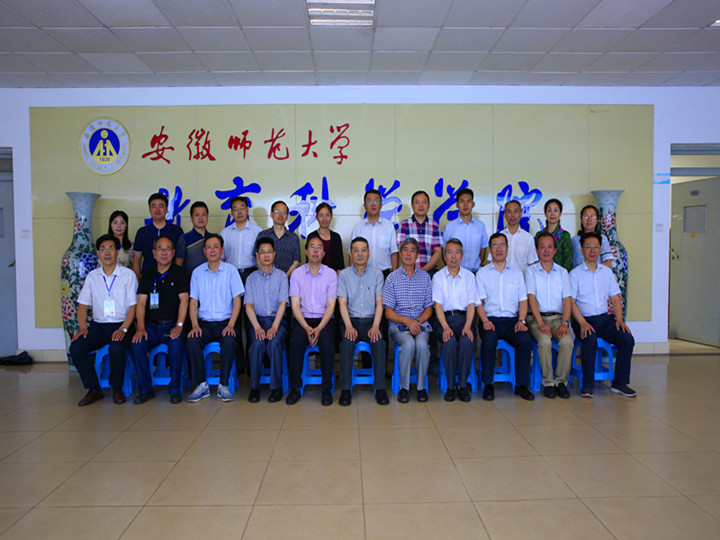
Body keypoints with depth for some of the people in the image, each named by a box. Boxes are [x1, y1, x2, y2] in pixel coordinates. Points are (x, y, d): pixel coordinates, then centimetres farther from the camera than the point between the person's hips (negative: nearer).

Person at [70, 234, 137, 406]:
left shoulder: (128, 274, 2)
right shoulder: (92, 276, 12)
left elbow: (133, 306, -3)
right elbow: (82, 305, 12)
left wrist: (123, 329, -17)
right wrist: (83, 326, -6)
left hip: (121, 325, -4)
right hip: (98, 325, 4)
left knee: (116, 348, -33)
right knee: (76, 348, -21)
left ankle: (117, 389, -8)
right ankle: (94, 389, -5)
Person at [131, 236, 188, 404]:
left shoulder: (179, 273, 5)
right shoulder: (147, 275, 13)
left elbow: (183, 300, -4)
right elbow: (141, 303, 7)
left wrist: (179, 326, -17)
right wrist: (141, 327, -9)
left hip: (172, 325, -3)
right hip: (152, 325, 3)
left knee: (176, 345, -32)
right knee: (137, 345, -24)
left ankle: (175, 389, -12)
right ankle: (145, 389, -7)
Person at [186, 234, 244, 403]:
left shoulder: (230, 270, 4)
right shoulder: (197, 272, 10)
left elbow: (237, 301, 1)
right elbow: (193, 302, 9)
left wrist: (230, 325, -13)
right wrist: (195, 325, -8)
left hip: (225, 322, -2)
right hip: (204, 323, 2)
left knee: (230, 341, -32)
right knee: (192, 341, -28)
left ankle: (223, 385, -16)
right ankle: (201, 385, -14)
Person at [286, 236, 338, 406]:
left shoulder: (331, 274, 3)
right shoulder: (297, 274, 5)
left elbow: (331, 306, -3)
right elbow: (295, 305, 0)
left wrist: (319, 328, -18)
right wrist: (307, 328, -15)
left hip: (324, 319, 0)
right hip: (303, 319, 1)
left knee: (327, 342, -30)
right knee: (295, 341, -29)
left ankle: (327, 388, -15)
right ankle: (295, 387, -14)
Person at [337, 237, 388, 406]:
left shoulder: (377, 274, 7)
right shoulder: (343, 275, 5)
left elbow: (379, 303, 2)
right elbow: (342, 303, -1)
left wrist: (375, 326, -13)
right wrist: (349, 326, -16)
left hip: (371, 320, 1)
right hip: (350, 320, 0)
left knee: (379, 343, -29)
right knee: (347, 343, -30)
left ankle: (380, 388, -18)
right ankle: (346, 389, -20)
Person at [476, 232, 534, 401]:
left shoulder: (517, 273, 17)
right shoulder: (482, 273, 11)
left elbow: (523, 300, 11)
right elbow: (478, 302, 3)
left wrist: (521, 320, -6)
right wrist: (485, 321, -14)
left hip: (512, 320, 2)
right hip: (490, 320, -2)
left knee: (524, 339, -29)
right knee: (489, 339, -33)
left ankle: (521, 384, -13)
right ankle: (488, 384, -17)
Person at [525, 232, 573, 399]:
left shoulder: (562, 272, 14)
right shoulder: (531, 271, 8)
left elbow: (567, 300, 6)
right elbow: (531, 298, -3)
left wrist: (565, 322, -10)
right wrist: (541, 323, -16)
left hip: (557, 317, 2)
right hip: (537, 317, -2)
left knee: (567, 341, -28)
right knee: (545, 341, -31)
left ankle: (561, 381, -10)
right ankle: (548, 382, -13)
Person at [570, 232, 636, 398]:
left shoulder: (607, 271, 16)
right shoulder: (575, 274, 2)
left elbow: (615, 298, 15)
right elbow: (571, 302, -5)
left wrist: (619, 319, -2)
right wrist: (582, 323, -19)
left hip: (605, 318, 4)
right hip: (584, 319, -4)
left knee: (627, 339, -20)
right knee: (590, 340, -33)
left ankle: (619, 383, -6)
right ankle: (587, 385, -19)